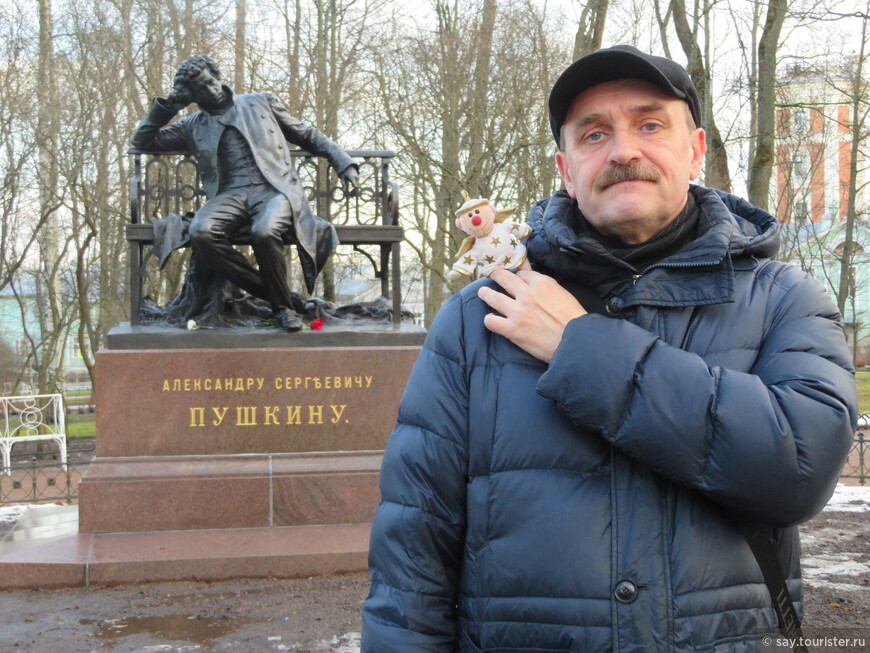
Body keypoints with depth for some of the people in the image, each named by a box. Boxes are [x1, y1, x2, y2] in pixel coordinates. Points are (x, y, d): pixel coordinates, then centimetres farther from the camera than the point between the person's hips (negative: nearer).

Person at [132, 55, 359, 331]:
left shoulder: (262, 102, 22)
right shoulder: (193, 126, 25)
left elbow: (308, 135, 23)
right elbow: (142, 141, 28)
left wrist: (343, 162, 11)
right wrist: (166, 106, 16)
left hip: (274, 188, -2)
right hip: (230, 194, 2)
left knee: (264, 232, -37)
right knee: (201, 233, -32)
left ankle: (283, 304, -11)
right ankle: (275, 294, -18)